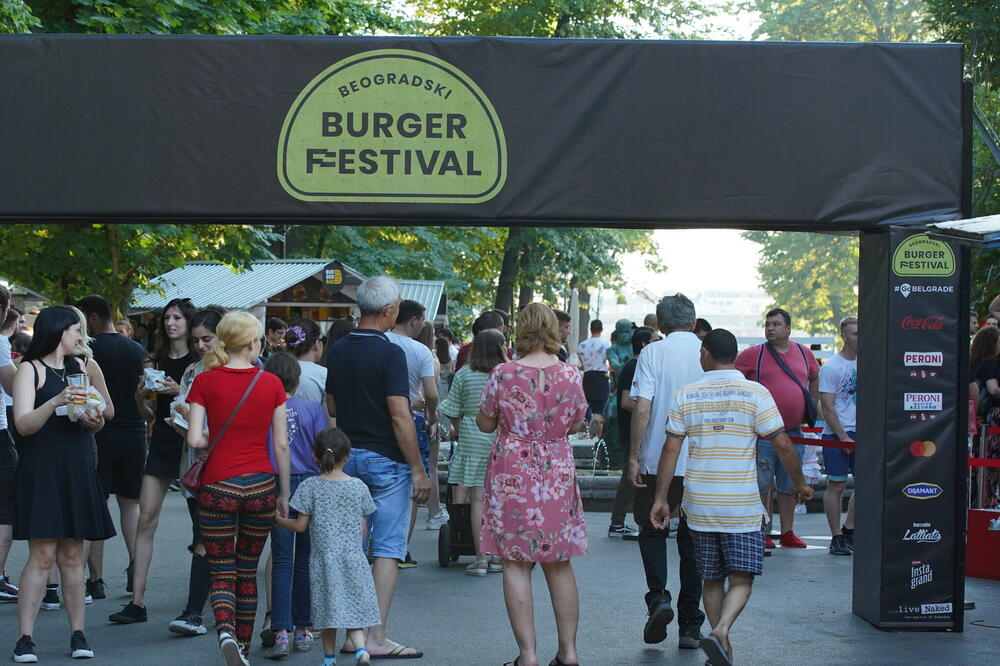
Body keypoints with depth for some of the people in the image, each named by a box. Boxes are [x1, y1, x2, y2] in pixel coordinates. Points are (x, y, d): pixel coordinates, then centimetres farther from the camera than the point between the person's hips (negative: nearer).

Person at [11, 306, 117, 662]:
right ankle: (25, 639, -6)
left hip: (77, 469, 5)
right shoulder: (30, 369, -2)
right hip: (41, 468, -5)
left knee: (72, 555, 6)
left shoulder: (83, 367, 13)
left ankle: (78, 634, 8)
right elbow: (23, 424, -13)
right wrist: (56, 402, -26)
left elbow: (103, 417, 20)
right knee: (41, 554, -9)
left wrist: (94, 421, -2)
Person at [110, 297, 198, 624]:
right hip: (161, 442, 4)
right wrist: (140, 397, -4)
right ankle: (137, 602, -2)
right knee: (146, 520, -3)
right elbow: (148, 414, 16)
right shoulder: (154, 362, 11)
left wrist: (180, 391, -19)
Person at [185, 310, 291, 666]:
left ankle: (225, 630, -22)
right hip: (261, 485, 2)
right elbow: (282, 445, 2)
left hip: (218, 485, -1)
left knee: (222, 571, 4)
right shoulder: (271, 383, -1)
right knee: (248, 571, 16)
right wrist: (284, 494, 10)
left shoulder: (205, 381, -4)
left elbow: (194, 439, -10)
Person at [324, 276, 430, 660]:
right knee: (388, 548, -2)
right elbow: (400, 416, -19)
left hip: (347, 455, 7)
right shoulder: (389, 354, -16)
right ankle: (376, 637, -4)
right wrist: (418, 469, -15)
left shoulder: (337, 351, 6)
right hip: (386, 460, -7)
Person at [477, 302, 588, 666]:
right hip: (558, 473, 3)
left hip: (512, 473, -3)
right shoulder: (570, 374, -3)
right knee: (559, 564, 12)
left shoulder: (503, 374, -10)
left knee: (516, 564, 2)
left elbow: (485, 423, 0)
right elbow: (577, 424, 9)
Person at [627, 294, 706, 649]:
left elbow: (642, 408, -13)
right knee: (692, 541, 10)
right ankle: (690, 626, 12)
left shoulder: (652, 353, -5)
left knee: (651, 530, 16)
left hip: (658, 461, -2)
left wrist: (633, 457, -7)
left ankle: (658, 597, -5)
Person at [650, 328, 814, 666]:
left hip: (699, 505, 3)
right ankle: (720, 631, -20)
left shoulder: (685, 396, 2)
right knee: (741, 579, 2)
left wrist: (661, 498, 7)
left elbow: (670, 450, 1)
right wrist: (800, 483, 10)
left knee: (712, 580, 14)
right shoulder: (756, 394, -4)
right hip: (742, 506, -2)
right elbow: (782, 444, -5)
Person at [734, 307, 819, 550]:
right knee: (761, 486, -1)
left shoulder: (804, 353, 8)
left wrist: (810, 409, 18)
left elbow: (814, 378, 25)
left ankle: (787, 533, 18)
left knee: (790, 486, 10)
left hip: (794, 433, 4)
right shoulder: (753, 354, -5)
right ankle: (763, 534, 6)